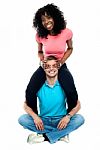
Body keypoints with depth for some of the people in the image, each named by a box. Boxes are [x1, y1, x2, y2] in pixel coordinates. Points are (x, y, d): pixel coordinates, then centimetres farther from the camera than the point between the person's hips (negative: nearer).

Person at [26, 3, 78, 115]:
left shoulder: (66, 33, -15)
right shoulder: (40, 35, -10)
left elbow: (70, 49, 3)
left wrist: (61, 61, -12)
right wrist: (42, 60, -14)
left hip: (61, 66, -1)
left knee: (72, 94, -23)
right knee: (30, 92, -18)